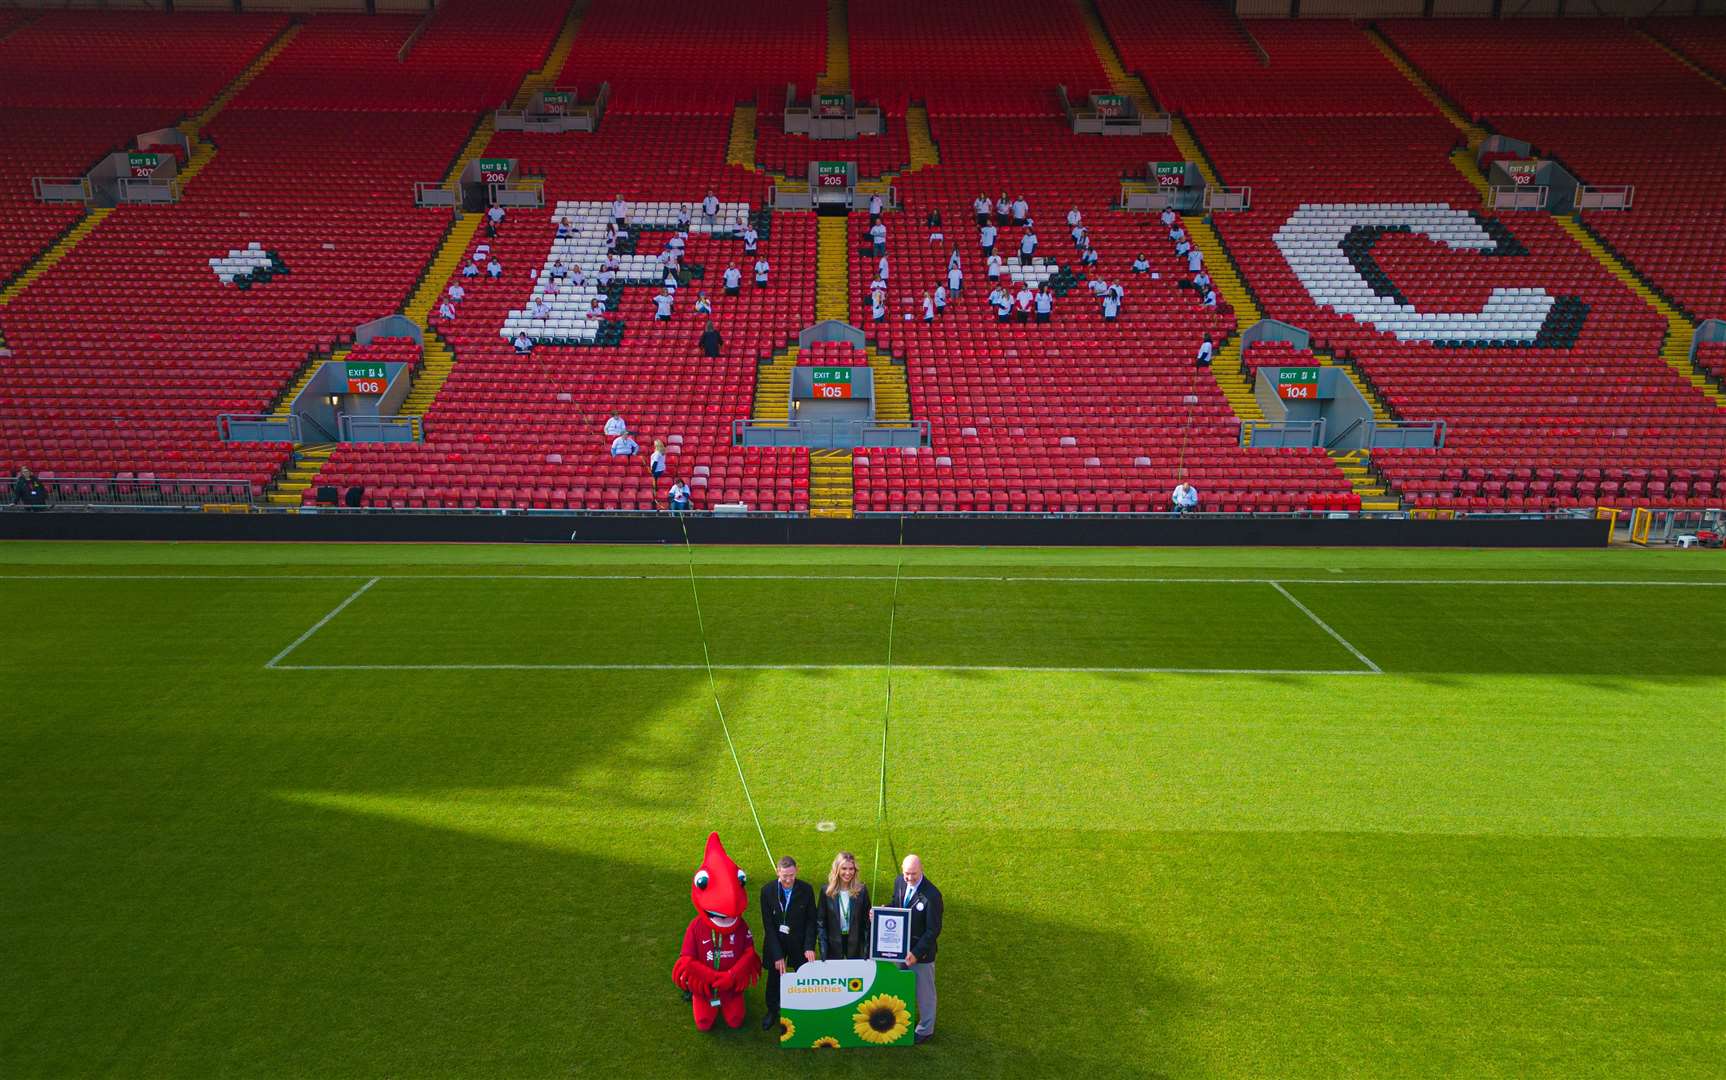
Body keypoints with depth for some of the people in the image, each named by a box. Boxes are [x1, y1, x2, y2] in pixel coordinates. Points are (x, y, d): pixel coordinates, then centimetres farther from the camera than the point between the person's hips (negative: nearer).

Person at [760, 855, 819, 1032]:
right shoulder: (767, 890, -16)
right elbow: (768, 925, -14)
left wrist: (810, 946, -16)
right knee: (774, 978, 15)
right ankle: (772, 1012, 36)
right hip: (776, 941, 0)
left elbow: (811, 920, -6)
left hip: (799, 942, 0)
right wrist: (777, 955, -17)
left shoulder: (806, 890, -14)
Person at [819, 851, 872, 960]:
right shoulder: (827, 891, -2)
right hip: (834, 946, 0)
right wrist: (823, 951, -6)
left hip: (856, 945, 0)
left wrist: (867, 951, -5)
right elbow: (822, 923, 1)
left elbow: (867, 921, 0)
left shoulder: (861, 890, -2)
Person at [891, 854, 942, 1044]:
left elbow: (933, 930, -22)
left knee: (924, 993, 14)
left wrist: (916, 953, -26)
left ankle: (925, 1030, 33)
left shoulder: (931, 895, -27)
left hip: (922, 951, -6)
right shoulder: (899, 882, -7)